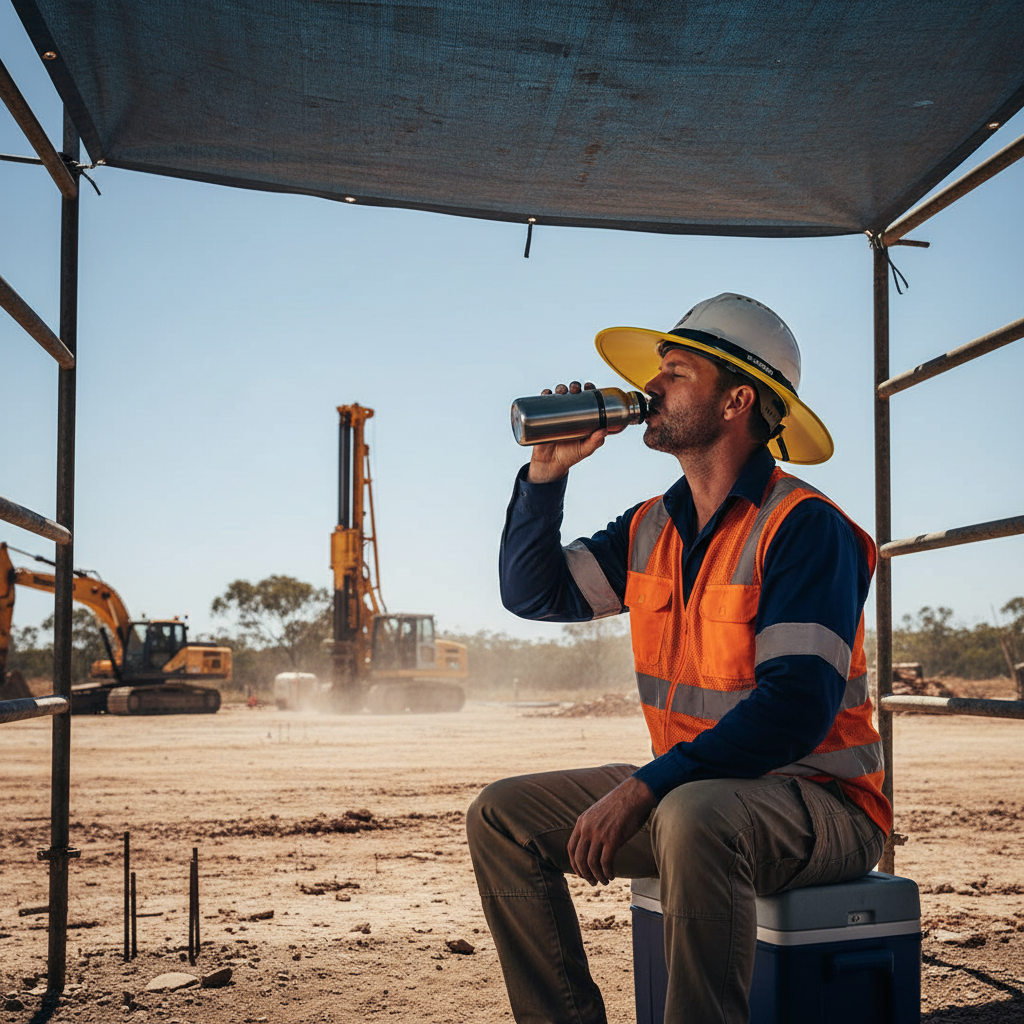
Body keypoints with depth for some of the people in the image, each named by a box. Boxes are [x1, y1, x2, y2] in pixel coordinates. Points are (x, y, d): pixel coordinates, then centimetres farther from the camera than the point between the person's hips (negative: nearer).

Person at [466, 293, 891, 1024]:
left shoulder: (804, 527, -16)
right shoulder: (652, 530, 8)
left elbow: (798, 704, -26)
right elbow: (533, 592, 14)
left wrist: (646, 786, -30)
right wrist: (547, 472, 2)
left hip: (817, 800, -8)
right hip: (688, 790, 8)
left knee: (694, 816, -40)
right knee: (504, 815, 1)